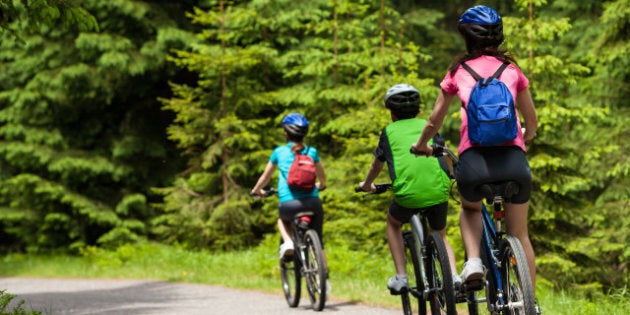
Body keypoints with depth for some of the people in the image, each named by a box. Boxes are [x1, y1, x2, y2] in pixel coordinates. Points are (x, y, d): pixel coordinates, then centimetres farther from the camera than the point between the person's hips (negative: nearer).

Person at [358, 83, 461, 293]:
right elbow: (445, 157, 34)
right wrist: (448, 176, 55)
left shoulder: (389, 131, 17)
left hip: (407, 193, -2)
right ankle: (454, 276, 2)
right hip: (438, 190, 2)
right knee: (440, 236, 26)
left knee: (393, 224, 29)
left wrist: (366, 185, 50)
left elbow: (377, 166, 30)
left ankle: (400, 277, 18)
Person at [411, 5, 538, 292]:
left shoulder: (458, 72, 15)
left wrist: (421, 145, 43)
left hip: (474, 159, -1)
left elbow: (435, 120, 24)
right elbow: (532, 120, 27)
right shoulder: (512, 70, 18)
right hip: (513, 158, 1)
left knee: (470, 209, 30)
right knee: (519, 234, 16)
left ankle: (473, 260, 4)